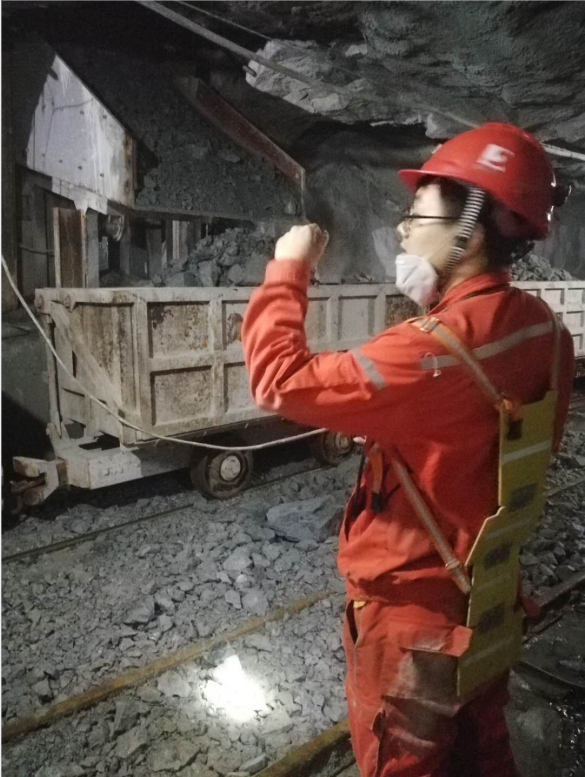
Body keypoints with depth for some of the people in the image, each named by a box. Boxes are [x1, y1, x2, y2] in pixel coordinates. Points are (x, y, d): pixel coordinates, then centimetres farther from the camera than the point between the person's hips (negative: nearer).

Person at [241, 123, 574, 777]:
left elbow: (282, 382, -29)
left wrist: (287, 270, -15)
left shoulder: (441, 349, -32)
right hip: (485, 605, 8)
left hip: (412, 615, -7)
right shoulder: (541, 332, -5)